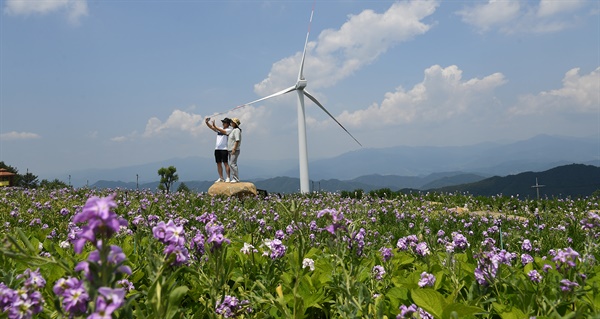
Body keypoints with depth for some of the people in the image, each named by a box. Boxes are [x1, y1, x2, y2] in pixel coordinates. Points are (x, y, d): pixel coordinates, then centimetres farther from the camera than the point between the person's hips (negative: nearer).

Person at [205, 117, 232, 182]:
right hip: (217, 148, 7)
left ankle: (228, 178, -8)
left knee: (225, 163, -9)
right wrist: (207, 122, -6)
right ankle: (221, 178, 11)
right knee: (218, 163, 6)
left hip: (224, 149, -7)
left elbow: (223, 131, -18)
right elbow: (211, 127, 11)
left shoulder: (229, 130, -1)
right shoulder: (219, 129, 19)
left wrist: (215, 126, -25)